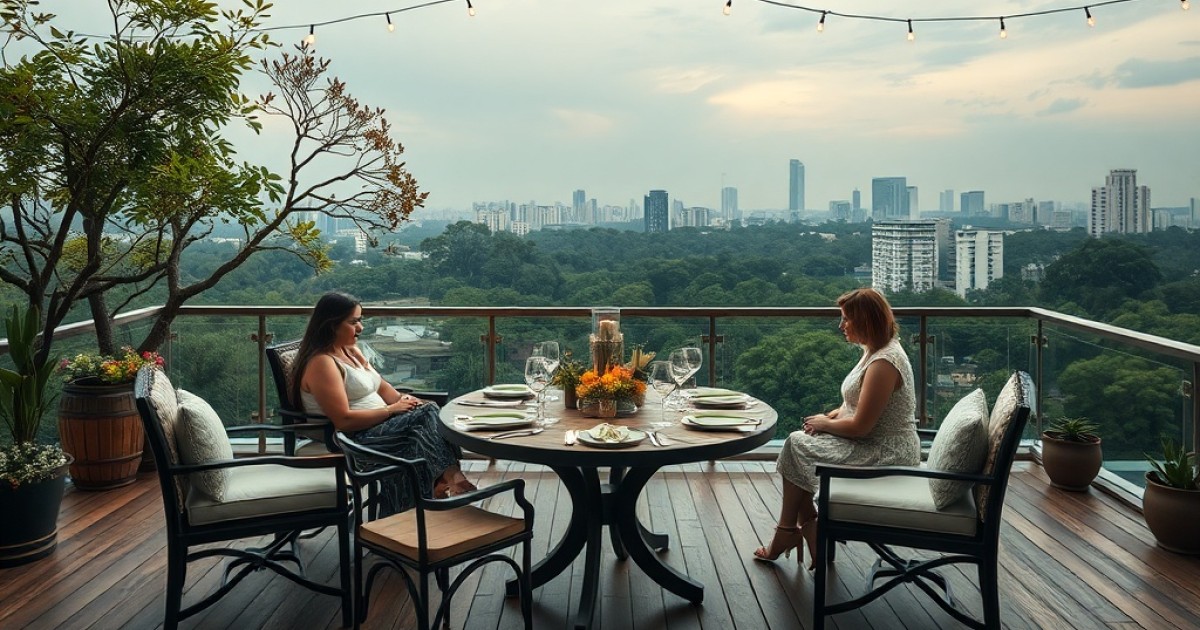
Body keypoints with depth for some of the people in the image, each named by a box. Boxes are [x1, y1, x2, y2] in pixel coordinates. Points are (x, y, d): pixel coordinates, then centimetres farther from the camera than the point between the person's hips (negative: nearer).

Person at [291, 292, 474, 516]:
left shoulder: (351, 350, 15)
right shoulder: (322, 363, -14)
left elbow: (382, 387, 18)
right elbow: (343, 420, -21)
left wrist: (403, 399, -4)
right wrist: (391, 409, -15)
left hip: (379, 425, 8)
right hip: (354, 440, -8)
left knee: (429, 410, -17)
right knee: (425, 416, -23)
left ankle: (444, 482, -26)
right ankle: (452, 478, -21)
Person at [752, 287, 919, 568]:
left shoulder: (884, 363, -25)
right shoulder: (876, 351, 8)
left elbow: (859, 426, -24)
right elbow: (860, 406, 19)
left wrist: (825, 424, -6)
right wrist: (832, 415, 1)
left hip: (886, 456, -10)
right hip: (877, 445, 10)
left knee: (797, 446, -6)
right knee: (799, 442, 2)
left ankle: (787, 532, 10)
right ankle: (810, 535, 0)